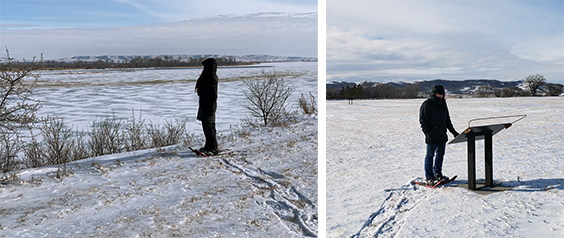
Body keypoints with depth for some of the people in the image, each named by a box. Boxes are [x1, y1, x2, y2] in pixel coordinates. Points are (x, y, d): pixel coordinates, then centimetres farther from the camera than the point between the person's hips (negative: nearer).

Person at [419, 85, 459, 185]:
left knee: (440, 154, 12)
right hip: (432, 136, -7)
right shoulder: (427, 104, -10)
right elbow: (423, 121, -13)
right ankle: (429, 177, 6)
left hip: (442, 135, 7)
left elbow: (447, 119, 20)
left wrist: (453, 132, 17)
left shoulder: (443, 103, 12)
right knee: (430, 155, 0)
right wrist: (428, 133, -22)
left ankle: (438, 174, 24)